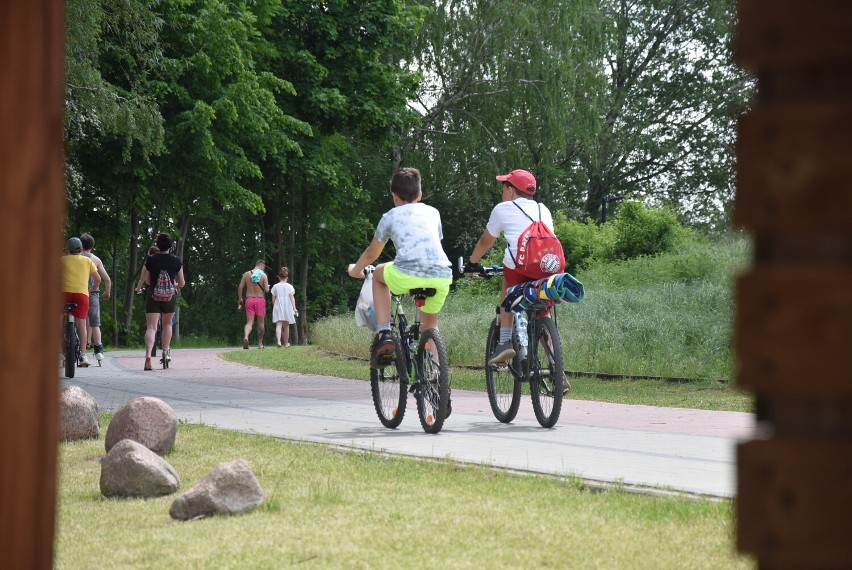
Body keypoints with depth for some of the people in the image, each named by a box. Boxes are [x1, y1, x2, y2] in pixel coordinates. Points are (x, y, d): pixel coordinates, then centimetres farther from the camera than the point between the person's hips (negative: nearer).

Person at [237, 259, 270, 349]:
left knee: (249, 323, -2)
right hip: (260, 299, -2)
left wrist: (240, 299, 12)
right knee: (261, 323, 12)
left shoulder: (246, 274, 4)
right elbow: (267, 290, -10)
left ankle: (245, 337, -30)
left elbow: (240, 287, 2)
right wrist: (267, 287, 14)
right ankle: (260, 344, 16)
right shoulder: (263, 275, -5)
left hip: (249, 300, 2)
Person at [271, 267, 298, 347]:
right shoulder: (289, 286, 0)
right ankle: (286, 343, 26)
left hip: (278, 307, -1)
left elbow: (273, 299, 5)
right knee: (286, 326, 14)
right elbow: (292, 298, -6)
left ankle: (278, 341, -32)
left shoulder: (275, 286, 3)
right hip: (287, 307, 1)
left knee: (278, 325, -10)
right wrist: (294, 308, -8)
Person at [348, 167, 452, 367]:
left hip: (408, 275, -3)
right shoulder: (432, 213, 27)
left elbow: (371, 254, 33)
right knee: (430, 323, 30)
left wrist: (355, 269, 54)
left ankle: (384, 335, 17)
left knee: (379, 275, 31)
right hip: (442, 275, 3)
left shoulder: (390, 216, 21)